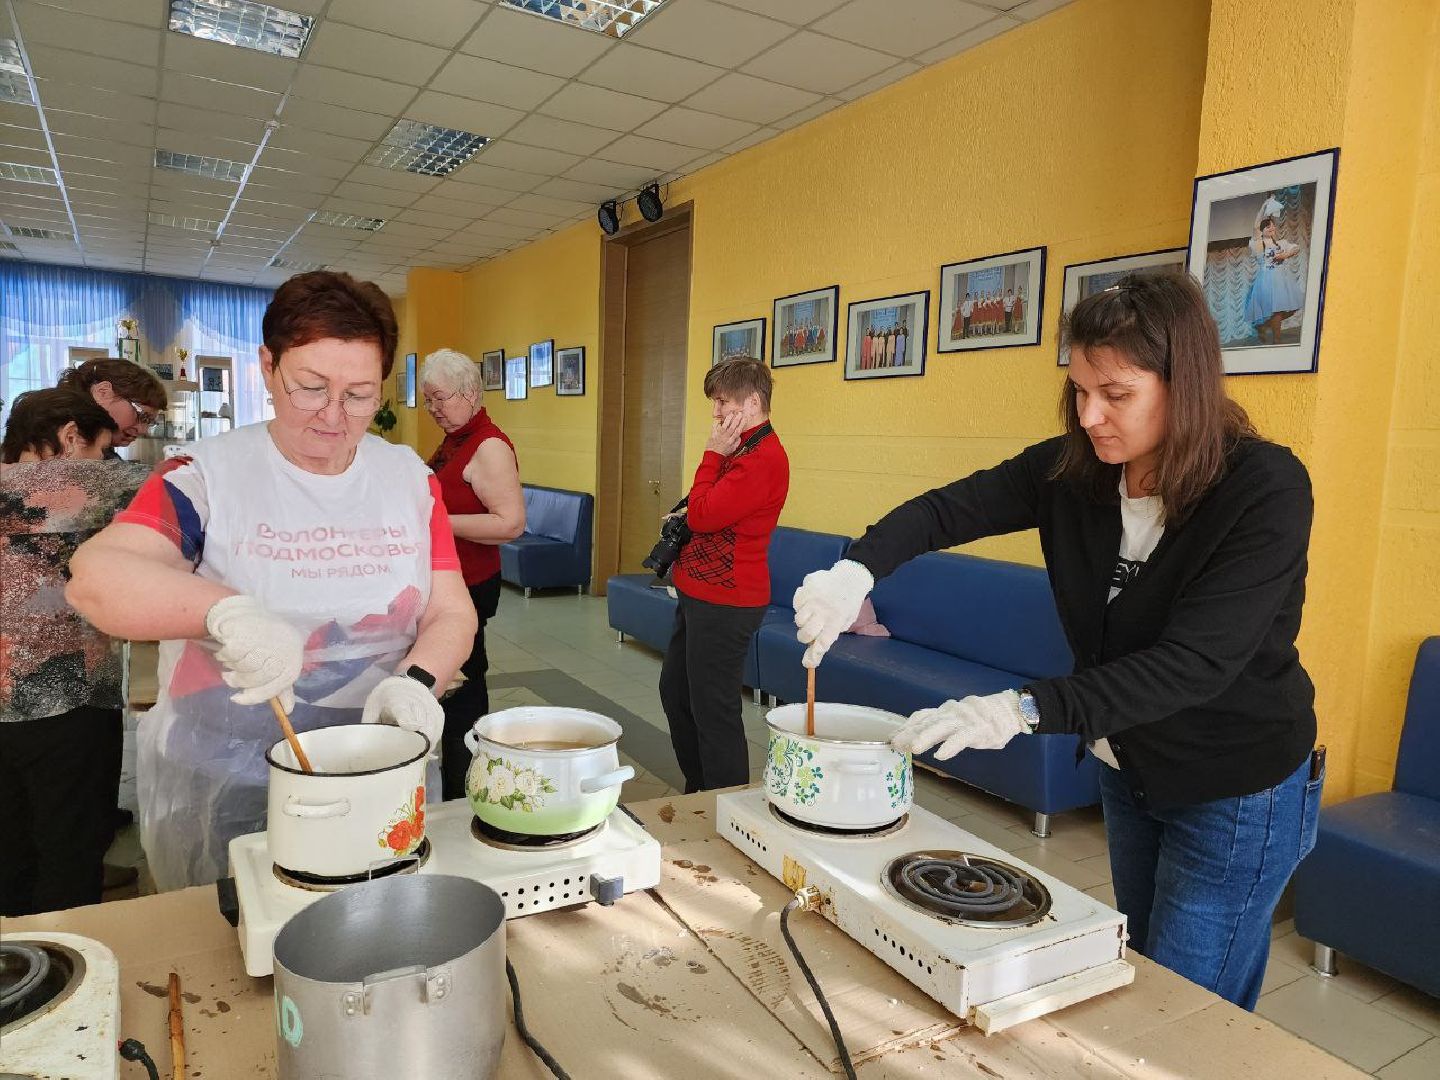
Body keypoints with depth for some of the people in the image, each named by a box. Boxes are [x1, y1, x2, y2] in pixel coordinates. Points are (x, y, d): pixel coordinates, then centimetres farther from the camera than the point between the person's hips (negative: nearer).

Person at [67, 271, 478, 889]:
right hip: (224, 791, -2)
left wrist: (416, 681, -20)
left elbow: (452, 613, 1)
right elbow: (94, 574, -20)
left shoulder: (410, 479, 1)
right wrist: (225, 609, -38)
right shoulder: (210, 474, -7)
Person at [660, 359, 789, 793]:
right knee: (675, 690, 20)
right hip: (699, 594, 11)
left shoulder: (764, 458, -20)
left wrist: (712, 454, -14)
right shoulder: (741, 449, 13)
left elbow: (702, 516, -23)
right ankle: (698, 789, 36)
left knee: (713, 709, -1)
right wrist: (684, 519, 8)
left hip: (725, 604, -11)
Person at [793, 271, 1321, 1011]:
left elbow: (1195, 663, -34)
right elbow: (945, 510, -12)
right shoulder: (1074, 469, -12)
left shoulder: (1266, 488, -26)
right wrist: (856, 570, -32)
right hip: (1129, 769, 6)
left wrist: (1026, 709, -44)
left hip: (1235, 792, -5)